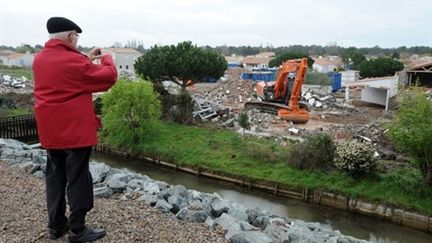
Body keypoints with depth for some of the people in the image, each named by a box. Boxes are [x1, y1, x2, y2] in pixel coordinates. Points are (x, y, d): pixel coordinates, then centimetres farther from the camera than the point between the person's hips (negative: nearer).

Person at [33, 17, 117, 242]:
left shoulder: (40, 59, 8)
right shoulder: (74, 61, -17)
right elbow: (109, 76, -11)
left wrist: (86, 59, 18)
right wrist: (107, 59, 7)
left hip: (50, 131, 8)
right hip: (75, 131, -8)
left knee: (55, 177, 15)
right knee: (78, 179, 1)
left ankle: (56, 225, 25)